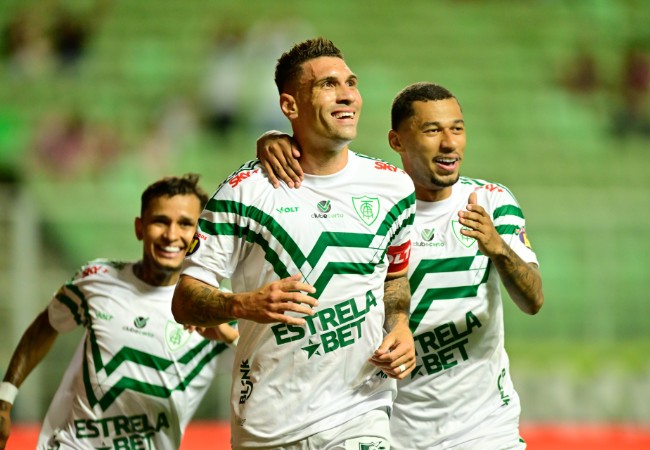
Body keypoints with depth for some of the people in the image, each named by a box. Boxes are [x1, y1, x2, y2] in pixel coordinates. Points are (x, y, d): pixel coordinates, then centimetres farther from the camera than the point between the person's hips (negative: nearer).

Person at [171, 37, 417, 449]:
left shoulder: (393, 187, 5)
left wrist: (400, 326, 5)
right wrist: (244, 305, -24)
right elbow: (185, 302, -5)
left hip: (358, 413, 1)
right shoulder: (246, 190, -5)